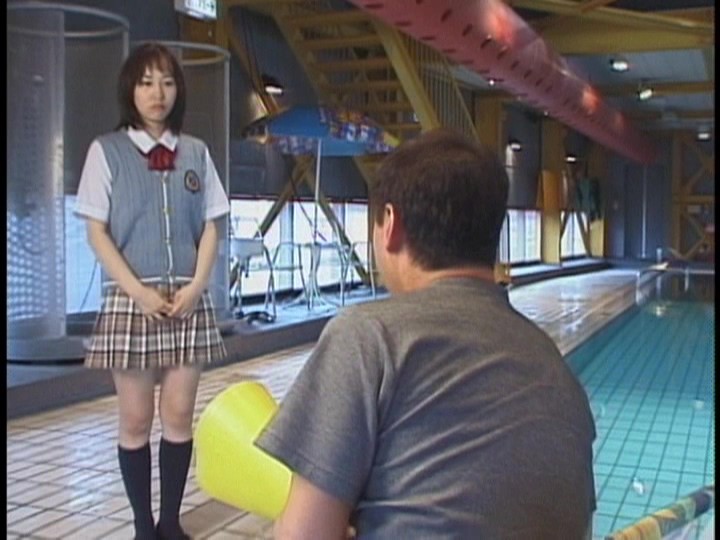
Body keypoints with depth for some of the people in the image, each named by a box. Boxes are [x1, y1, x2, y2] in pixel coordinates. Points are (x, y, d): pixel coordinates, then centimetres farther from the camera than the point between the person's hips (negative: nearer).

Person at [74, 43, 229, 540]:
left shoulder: (196, 152, 10)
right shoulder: (106, 150, 2)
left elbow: (210, 227, 10)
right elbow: (97, 232, -2)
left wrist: (196, 285, -5)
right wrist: (138, 292, -12)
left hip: (188, 300, 2)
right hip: (131, 298, -2)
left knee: (179, 414, 4)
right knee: (136, 418, 2)